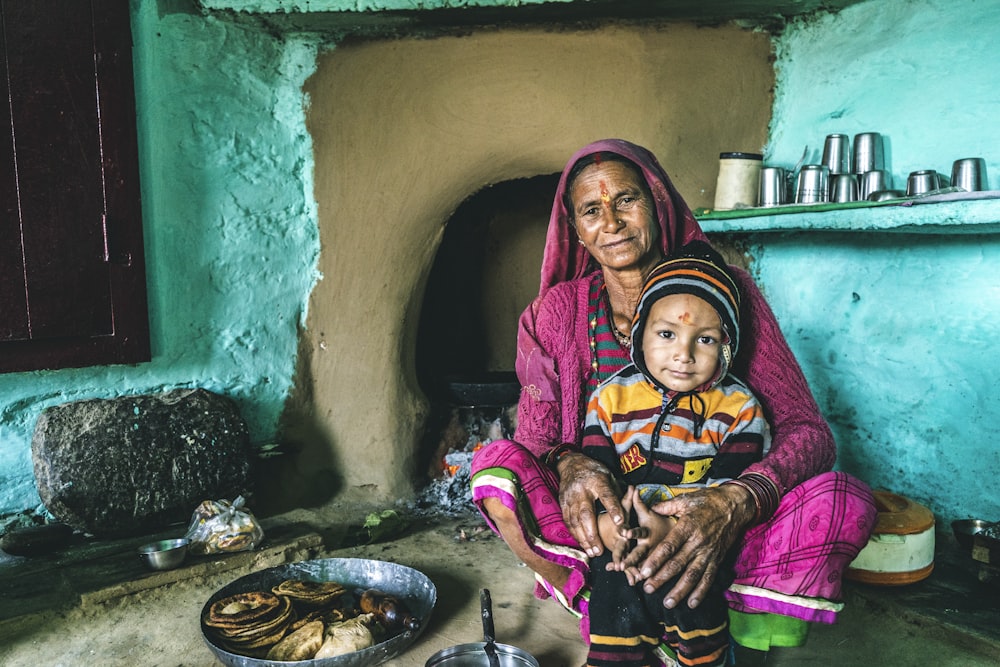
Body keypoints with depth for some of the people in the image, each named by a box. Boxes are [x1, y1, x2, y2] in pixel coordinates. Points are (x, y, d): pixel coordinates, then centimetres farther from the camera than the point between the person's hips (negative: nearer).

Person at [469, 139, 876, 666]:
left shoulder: (725, 290, -8)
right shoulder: (559, 313, -4)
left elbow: (807, 430, -13)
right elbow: (535, 436, -5)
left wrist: (736, 503, -34)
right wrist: (568, 465, -31)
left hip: (707, 526, 0)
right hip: (606, 521, 1)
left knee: (844, 502, -25)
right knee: (496, 467, -25)